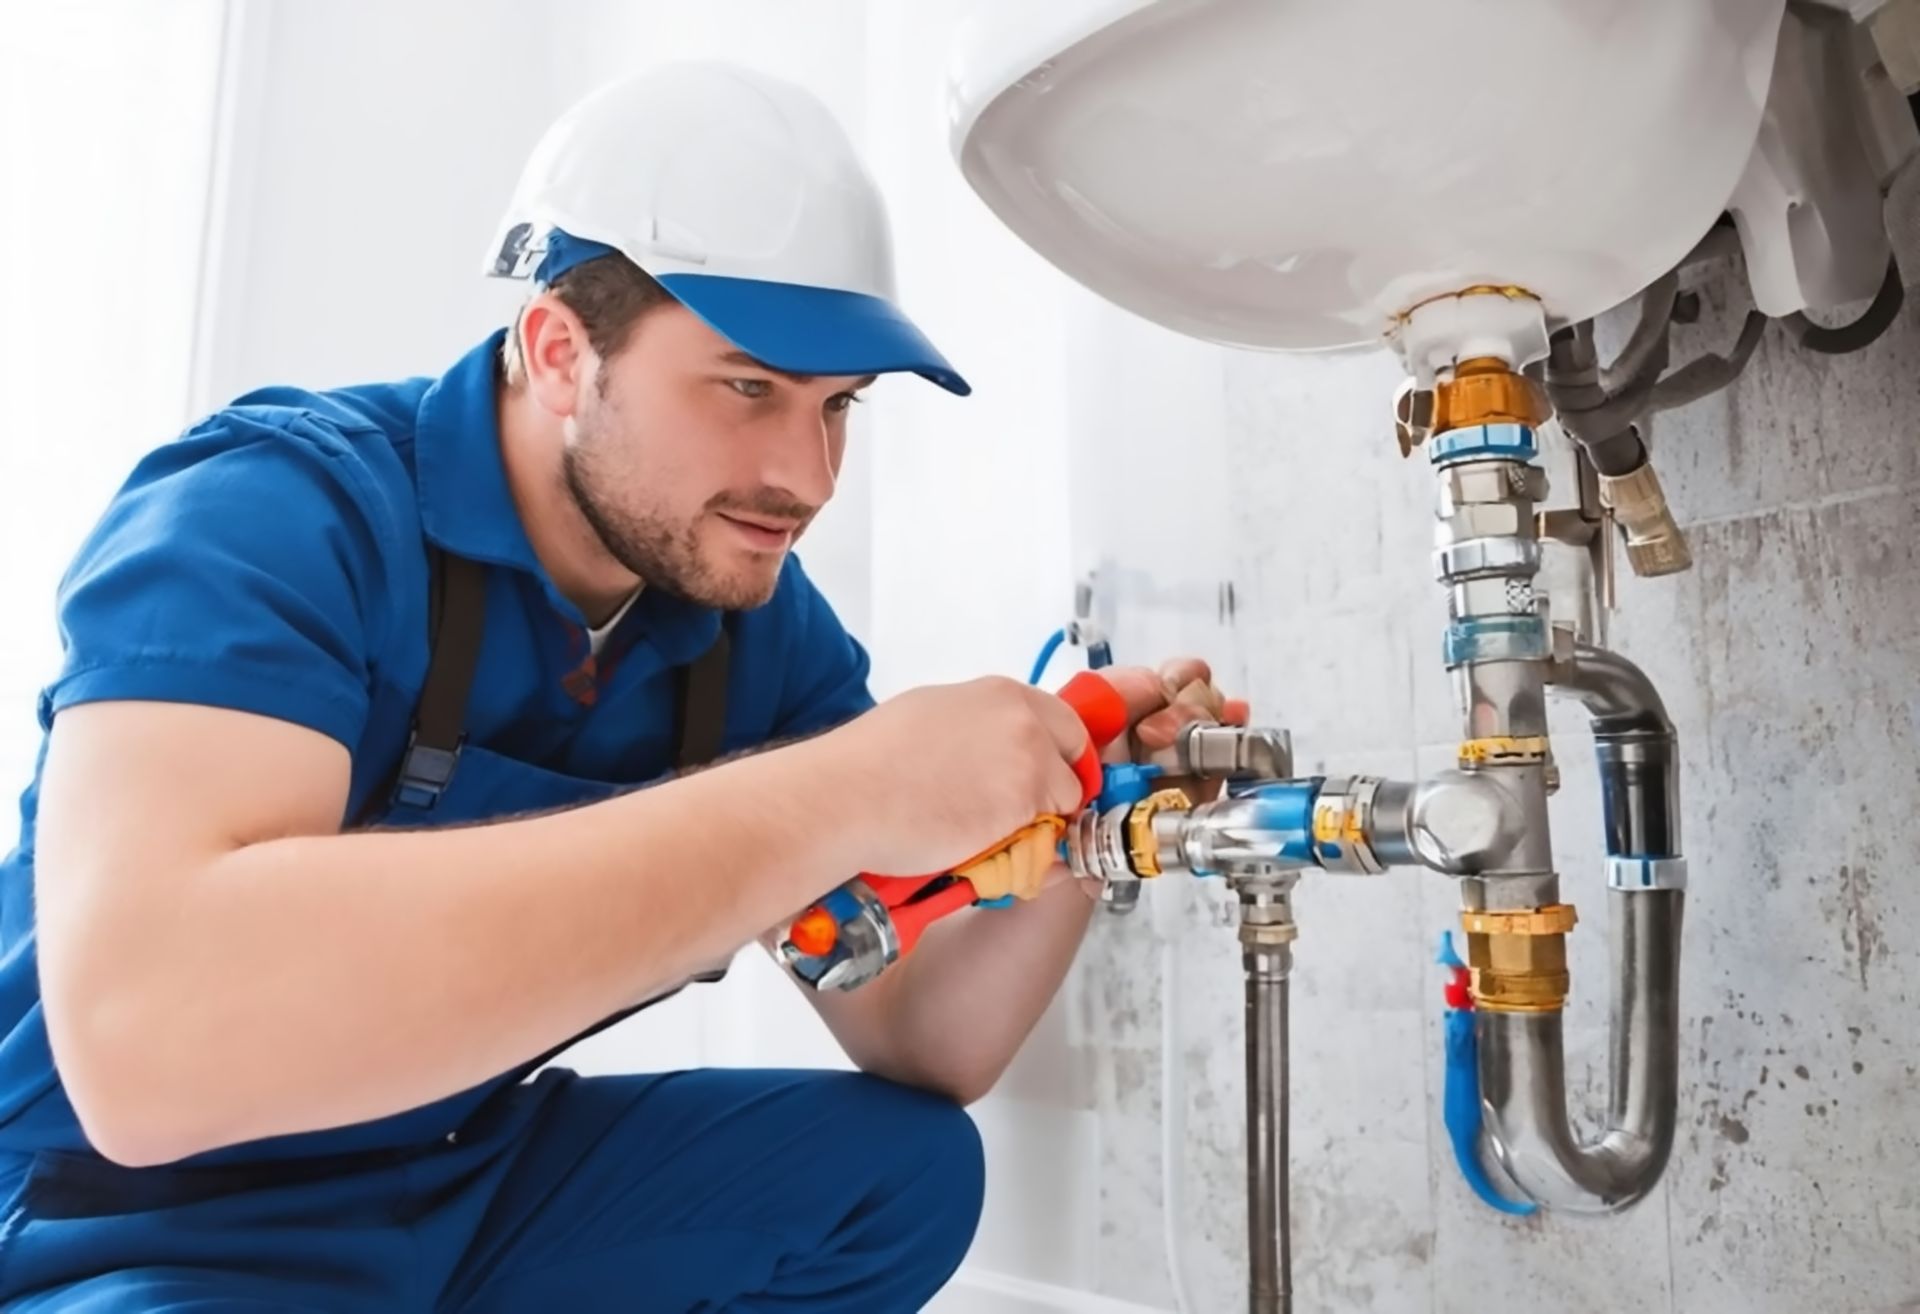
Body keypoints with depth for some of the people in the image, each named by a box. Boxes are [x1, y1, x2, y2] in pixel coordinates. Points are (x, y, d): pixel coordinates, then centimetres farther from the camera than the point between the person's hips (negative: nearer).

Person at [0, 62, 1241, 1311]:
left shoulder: (766, 621, -6)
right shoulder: (271, 513, -23)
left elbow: (924, 1049, -3)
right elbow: (144, 1033, -41)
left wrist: (1069, 831, -23)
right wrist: (833, 799, -40)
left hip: (481, 1178, 7)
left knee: (903, 1164, -1)